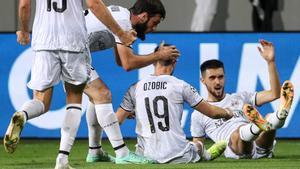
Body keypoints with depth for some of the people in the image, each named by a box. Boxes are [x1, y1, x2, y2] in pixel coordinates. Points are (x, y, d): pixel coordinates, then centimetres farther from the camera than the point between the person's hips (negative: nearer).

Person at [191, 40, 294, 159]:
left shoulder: (241, 98, 28)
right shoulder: (198, 115, 24)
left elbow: (274, 94, 16)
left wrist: (270, 62, 7)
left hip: (260, 149, 3)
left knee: (271, 120, -28)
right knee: (239, 131, -38)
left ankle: (282, 113, -63)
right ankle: (257, 126, -72)